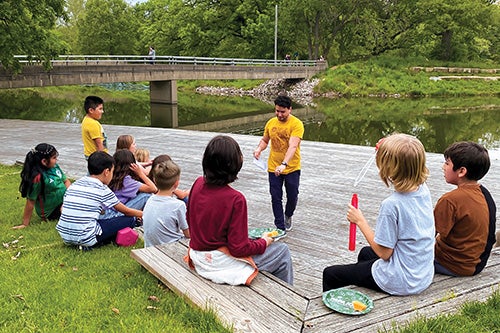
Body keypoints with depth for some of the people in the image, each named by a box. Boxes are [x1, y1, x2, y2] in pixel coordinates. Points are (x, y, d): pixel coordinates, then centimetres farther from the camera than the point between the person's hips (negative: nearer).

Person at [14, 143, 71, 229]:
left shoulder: (55, 166, -5)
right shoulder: (38, 177, -28)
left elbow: (66, 181, 7)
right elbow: (31, 201, -23)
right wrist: (25, 224, -17)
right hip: (52, 212, -8)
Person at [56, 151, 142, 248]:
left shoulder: (74, 185, 12)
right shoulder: (102, 189, -3)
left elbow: (63, 209, 14)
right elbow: (126, 211, 6)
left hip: (65, 237, 6)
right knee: (130, 220, 0)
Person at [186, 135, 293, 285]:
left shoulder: (198, 184, -6)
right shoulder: (236, 199, -27)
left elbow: (189, 219, 9)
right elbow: (239, 248, -23)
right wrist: (264, 242, -4)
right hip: (221, 265, -8)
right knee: (282, 251, 8)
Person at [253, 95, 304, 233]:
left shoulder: (296, 124, -15)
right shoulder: (271, 123, 2)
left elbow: (293, 146, -27)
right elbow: (265, 140, 15)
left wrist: (284, 164, -39)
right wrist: (259, 148, -9)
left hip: (292, 168, -3)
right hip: (273, 168, 3)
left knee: (292, 196, 10)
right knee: (276, 198, 5)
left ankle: (288, 216, 41)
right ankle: (280, 227, 17)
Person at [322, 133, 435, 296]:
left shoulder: (391, 205, -31)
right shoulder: (424, 190, -8)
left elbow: (384, 253, -22)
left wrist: (360, 221, -14)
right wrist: (387, 150, 6)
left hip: (400, 282, -8)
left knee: (330, 274, 7)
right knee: (365, 253, 36)